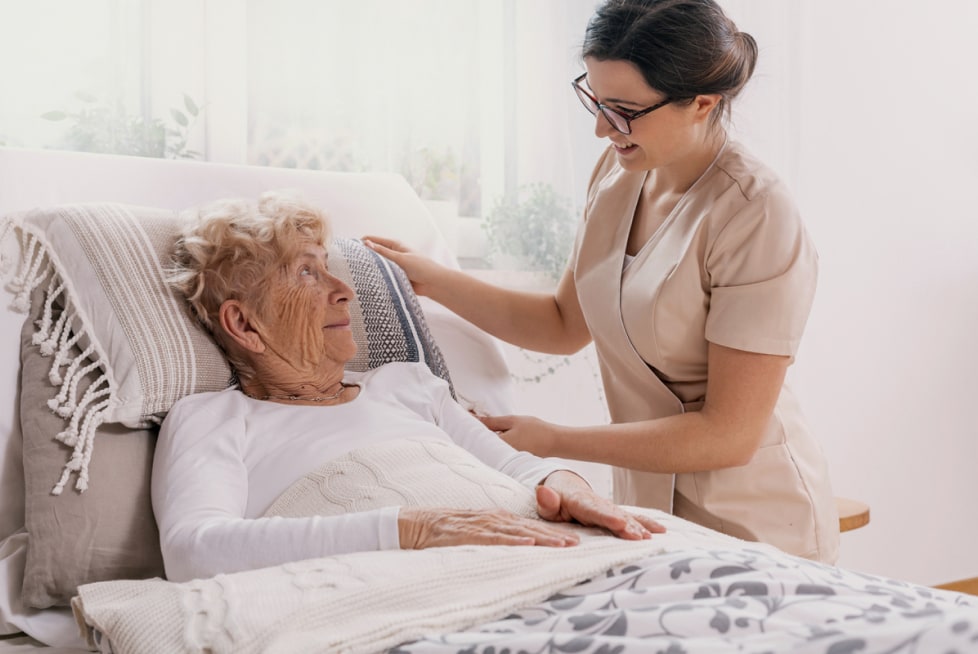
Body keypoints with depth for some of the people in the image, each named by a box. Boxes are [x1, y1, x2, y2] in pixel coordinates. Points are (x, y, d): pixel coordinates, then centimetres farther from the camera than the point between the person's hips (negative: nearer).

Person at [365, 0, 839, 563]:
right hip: (647, 505, 6)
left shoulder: (757, 216, -23)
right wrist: (431, 279, 1)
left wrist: (552, 440, -19)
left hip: (750, 523, -6)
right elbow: (567, 325, 11)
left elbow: (729, 435, -22)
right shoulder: (620, 171, 0)